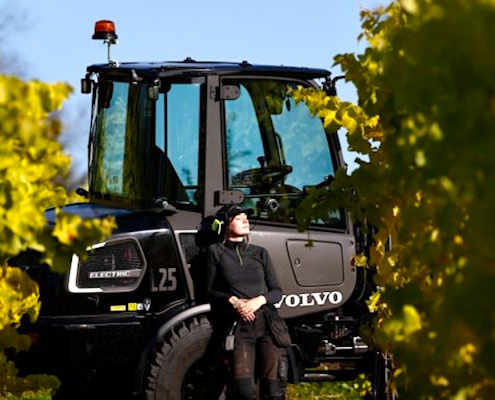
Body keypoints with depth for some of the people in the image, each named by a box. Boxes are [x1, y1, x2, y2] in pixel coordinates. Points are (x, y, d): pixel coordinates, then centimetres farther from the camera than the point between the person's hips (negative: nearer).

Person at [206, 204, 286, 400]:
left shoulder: (260, 253, 14)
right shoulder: (216, 252, 7)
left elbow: (277, 292, 12)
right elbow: (210, 290, 6)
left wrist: (259, 301, -9)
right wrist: (233, 301, -12)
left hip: (267, 323, 3)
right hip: (239, 327, -2)